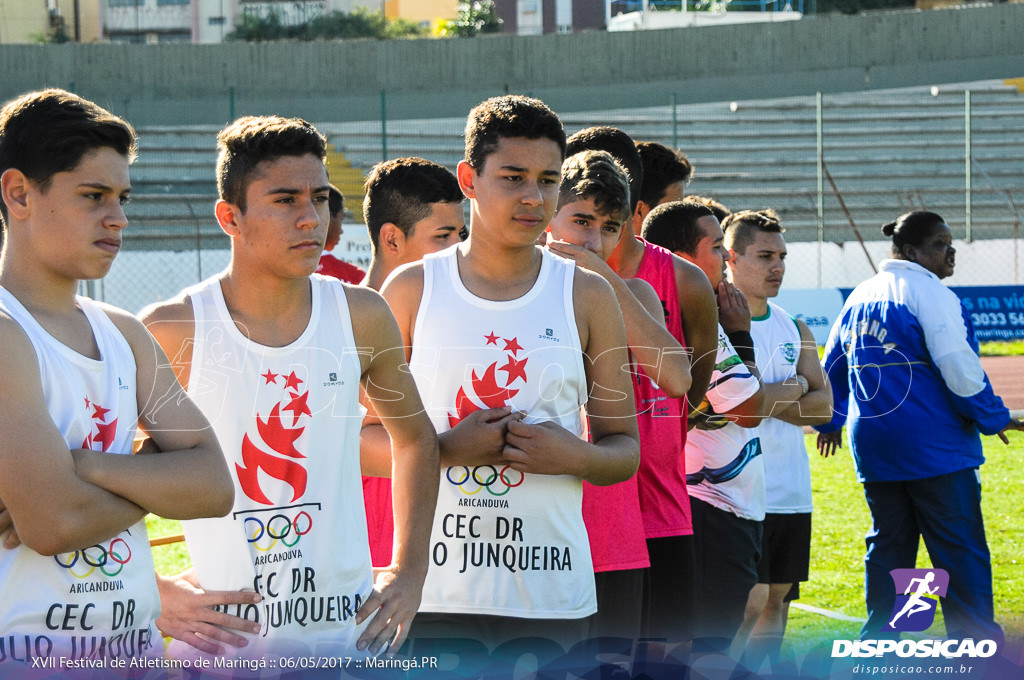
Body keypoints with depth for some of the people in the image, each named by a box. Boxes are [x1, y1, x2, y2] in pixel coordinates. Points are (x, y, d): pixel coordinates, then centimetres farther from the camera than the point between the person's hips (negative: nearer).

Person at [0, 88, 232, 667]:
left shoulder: (125, 336, 12)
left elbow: (214, 487, 1)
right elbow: (53, 523, -21)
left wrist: (84, 467, -13)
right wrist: (154, 479, -3)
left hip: (134, 642, 7)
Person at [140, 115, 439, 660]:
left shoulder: (361, 317, 2)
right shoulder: (171, 333, -8)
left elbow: (415, 437, 18)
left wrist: (409, 571, 11)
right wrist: (153, 594, -8)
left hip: (349, 632, 3)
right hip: (219, 636, -2)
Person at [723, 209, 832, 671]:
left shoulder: (794, 330, 14)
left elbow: (823, 406, 5)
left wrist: (768, 400, -10)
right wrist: (793, 389, -6)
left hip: (792, 490, 7)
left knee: (778, 600, 9)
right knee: (750, 602, -10)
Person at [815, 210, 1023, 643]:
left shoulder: (860, 296, 14)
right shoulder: (929, 294, -11)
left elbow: (832, 365, 24)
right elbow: (958, 368, -17)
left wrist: (831, 420, 38)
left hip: (873, 445, 8)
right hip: (933, 446, -8)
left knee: (888, 546, 14)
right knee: (962, 553, -5)